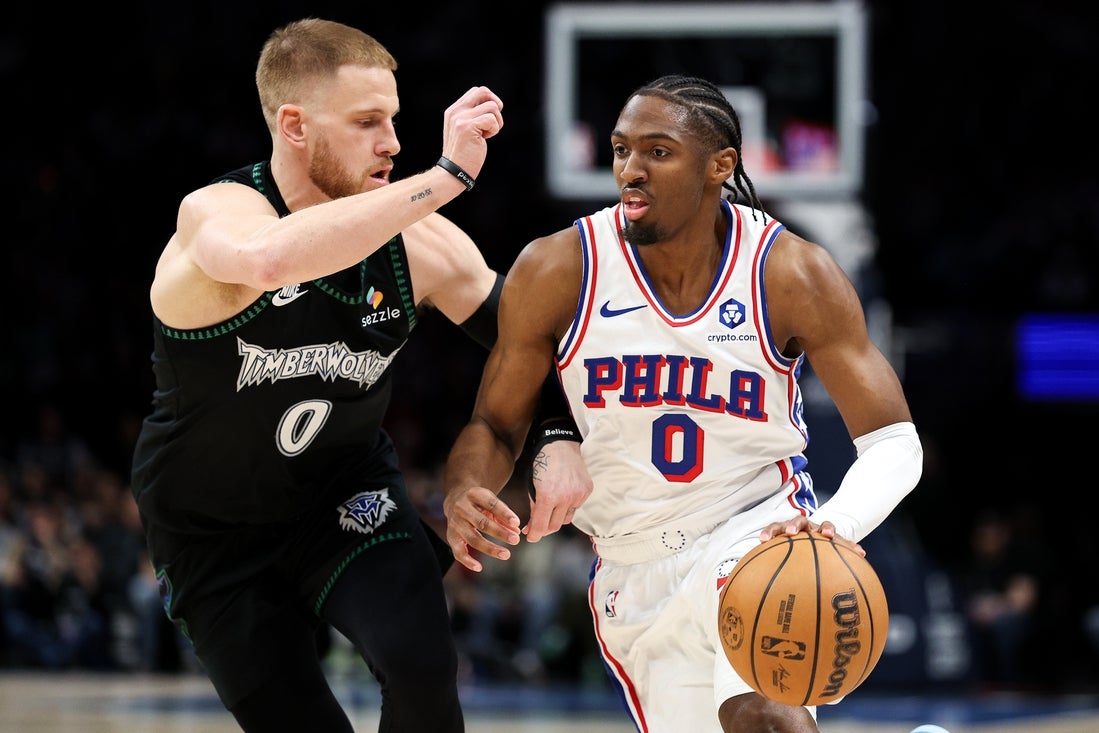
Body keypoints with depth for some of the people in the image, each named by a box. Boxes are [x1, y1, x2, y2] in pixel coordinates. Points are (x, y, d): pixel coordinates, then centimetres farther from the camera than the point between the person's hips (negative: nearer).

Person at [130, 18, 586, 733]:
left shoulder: (415, 243, -14)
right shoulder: (216, 213, -28)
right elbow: (272, 260, -54)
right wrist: (448, 176, -51)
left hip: (348, 493, 2)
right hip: (214, 532, -2)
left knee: (422, 668, -23)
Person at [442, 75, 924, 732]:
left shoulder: (792, 275, -14)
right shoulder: (557, 272, -10)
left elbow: (894, 442, -13)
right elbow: (496, 426, 1)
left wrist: (837, 525, -34)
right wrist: (464, 495, -23)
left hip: (762, 531, -3)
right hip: (636, 573, 3)